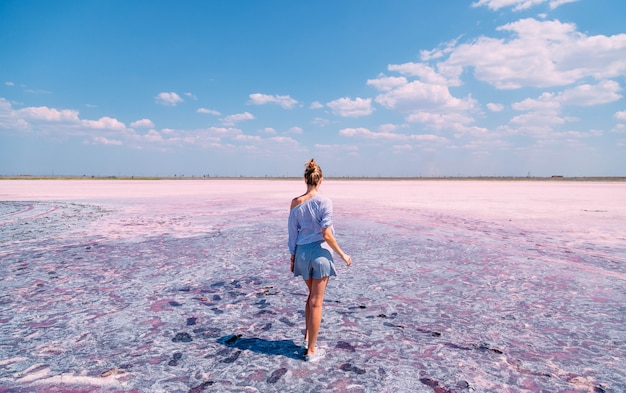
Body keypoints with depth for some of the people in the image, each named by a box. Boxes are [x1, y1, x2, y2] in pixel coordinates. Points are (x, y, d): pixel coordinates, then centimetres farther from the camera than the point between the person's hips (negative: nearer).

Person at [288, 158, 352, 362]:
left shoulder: (295, 203, 0)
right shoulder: (324, 202, -12)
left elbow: (293, 234, 5)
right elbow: (327, 235, -15)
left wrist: (292, 257, 16)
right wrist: (342, 255, -5)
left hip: (302, 252, 4)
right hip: (320, 252, -4)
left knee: (312, 295, 26)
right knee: (316, 301, 5)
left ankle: (307, 336, 31)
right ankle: (311, 350, 15)